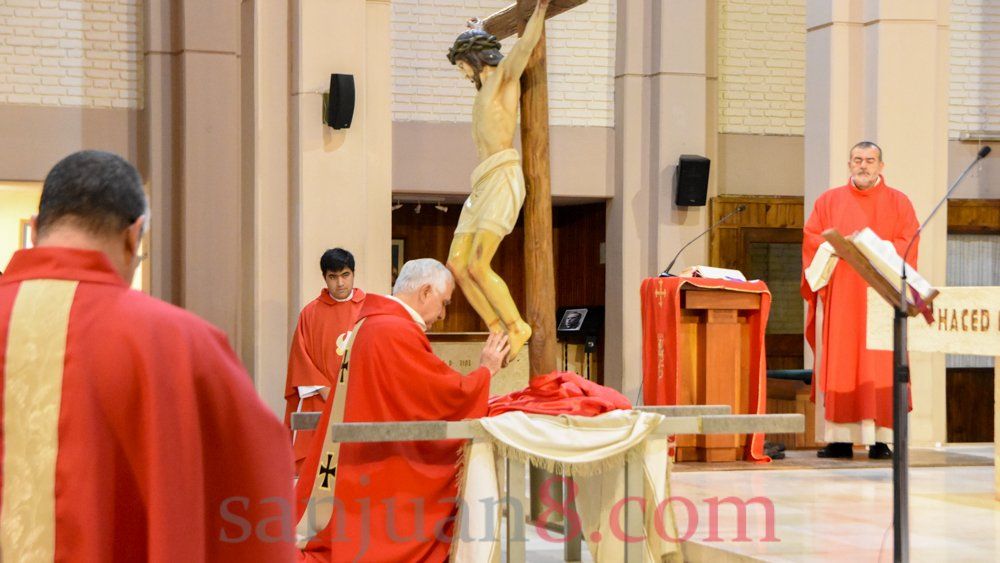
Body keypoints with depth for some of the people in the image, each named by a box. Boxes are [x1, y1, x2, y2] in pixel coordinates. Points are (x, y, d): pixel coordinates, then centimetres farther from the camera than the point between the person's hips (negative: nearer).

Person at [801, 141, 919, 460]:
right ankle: (839, 438, -3)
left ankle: (881, 439, -9)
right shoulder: (829, 201, 15)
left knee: (879, 368, -8)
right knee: (837, 366, -3)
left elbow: (908, 243, 0)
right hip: (838, 295, 2)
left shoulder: (898, 202, 11)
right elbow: (812, 240, 5)